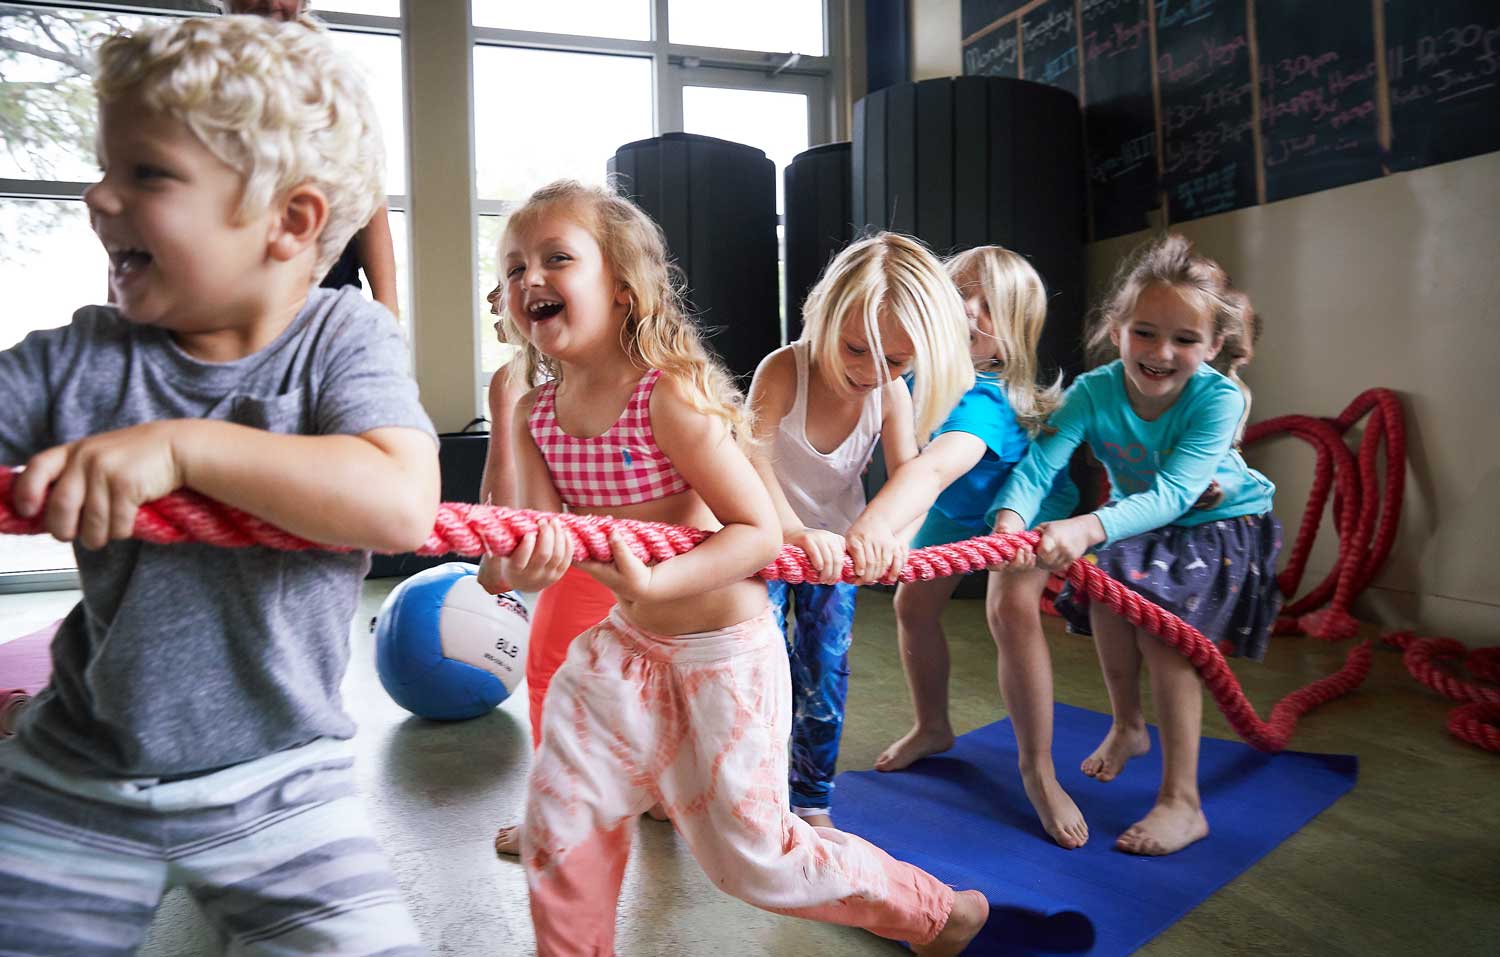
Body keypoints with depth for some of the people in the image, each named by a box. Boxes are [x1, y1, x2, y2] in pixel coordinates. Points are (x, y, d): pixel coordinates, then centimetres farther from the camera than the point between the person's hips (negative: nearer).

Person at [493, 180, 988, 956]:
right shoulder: (536, 415, -4)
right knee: (558, 821, 6)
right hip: (627, 642, 6)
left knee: (748, 852, 8)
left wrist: (655, 583, -34)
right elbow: (539, 538, -9)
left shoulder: (671, 394, -23)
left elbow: (760, 530, -22)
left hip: (723, 651, -6)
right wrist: (525, 563, -33)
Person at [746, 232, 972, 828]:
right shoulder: (783, 370, -26)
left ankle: (813, 802, 24)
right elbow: (754, 460, -36)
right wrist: (796, 531, -52)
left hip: (837, 546, 3)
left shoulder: (892, 396, -16)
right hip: (769, 539, -3)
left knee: (826, 678, 7)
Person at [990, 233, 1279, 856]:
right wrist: (1010, 518, -59)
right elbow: (1038, 463, -36)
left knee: (1163, 624, -22)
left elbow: (1172, 494, -44)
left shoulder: (1218, 398, -31)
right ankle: (1127, 726, 10)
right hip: (1137, 520, 4)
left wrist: (1087, 528, -61)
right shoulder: (1093, 392, -24)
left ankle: (1183, 803, -13)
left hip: (1222, 523, -3)